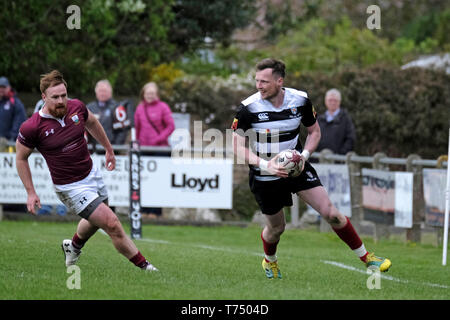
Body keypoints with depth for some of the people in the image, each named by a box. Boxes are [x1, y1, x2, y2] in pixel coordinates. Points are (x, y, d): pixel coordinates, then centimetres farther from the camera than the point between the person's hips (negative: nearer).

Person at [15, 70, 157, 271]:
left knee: (94, 221, 28)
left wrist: (109, 149, 23)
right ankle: (145, 266, 1)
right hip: (71, 187, -6)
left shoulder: (76, 107, -9)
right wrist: (30, 192, -7)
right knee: (112, 225, -11)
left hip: (92, 175, 6)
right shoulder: (32, 128, -22)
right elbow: (21, 157, -6)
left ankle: (74, 246, 59)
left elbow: (92, 123, 14)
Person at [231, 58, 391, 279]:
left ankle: (366, 257, 6)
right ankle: (269, 260, 45)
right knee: (276, 228, 10)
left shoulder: (300, 100, -9)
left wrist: (304, 155, -12)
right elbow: (238, 146, -12)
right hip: (264, 177, -1)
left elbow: (314, 131, 7)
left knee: (331, 213, -7)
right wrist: (265, 164, -26)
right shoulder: (248, 108, -17)